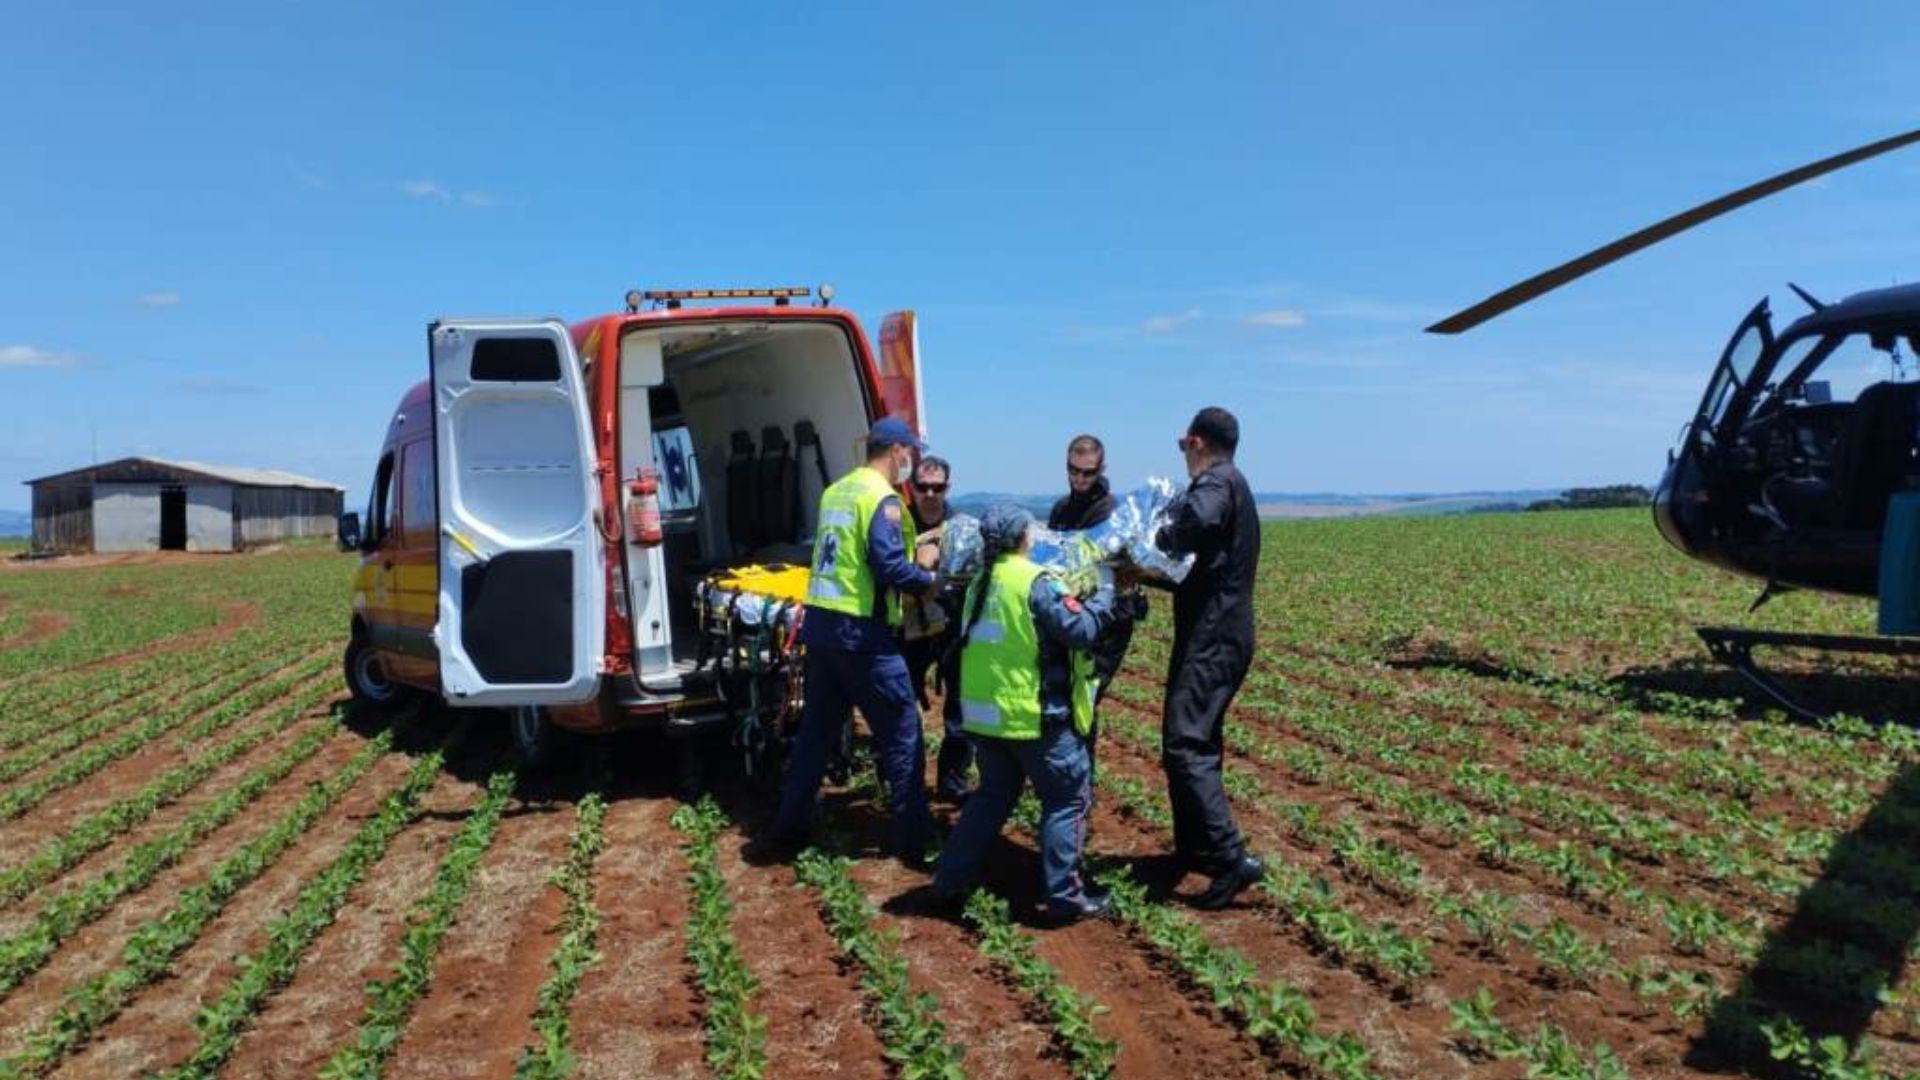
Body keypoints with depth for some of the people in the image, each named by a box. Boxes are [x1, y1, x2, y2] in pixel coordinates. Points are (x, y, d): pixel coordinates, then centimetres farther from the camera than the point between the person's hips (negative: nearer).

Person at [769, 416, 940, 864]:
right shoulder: (882, 499, -13)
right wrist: (930, 577, -3)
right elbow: (890, 569, -21)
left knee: (816, 729, 16)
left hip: (820, 622, 9)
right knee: (902, 732, 1)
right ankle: (915, 839, 6)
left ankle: (789, 826, 23)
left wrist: (913, 561, 16)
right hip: (860, 632, -8)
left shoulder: (836, 491, 14)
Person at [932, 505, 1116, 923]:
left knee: (993, 795, 20)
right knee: (1067, 799, 5)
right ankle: (1065, 897, 7)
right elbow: (1081, 630, -17)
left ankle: (950, 881, 21)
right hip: (1035, 715, -7)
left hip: (983, 712, 8)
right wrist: (1106, 594, -1)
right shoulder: (1037, 582, -15)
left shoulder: (982, 581, 8)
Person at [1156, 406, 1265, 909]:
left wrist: (1159, 540, -18)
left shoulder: (1218, 481, -12)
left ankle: (1232, 859, -18)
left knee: (1184, 744, -15)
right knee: (1197, 742, 18)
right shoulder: (1231, 484, 19)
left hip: (1213, 639, -11)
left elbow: (1198, 519, -36)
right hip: (1219, 634, 11)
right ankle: (1194, 846, 28)